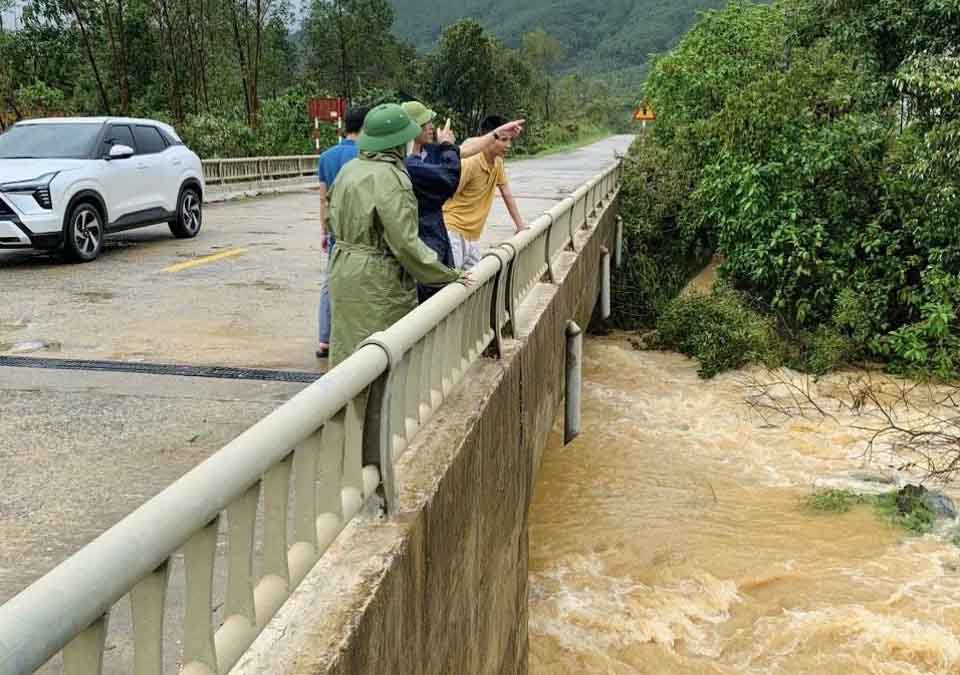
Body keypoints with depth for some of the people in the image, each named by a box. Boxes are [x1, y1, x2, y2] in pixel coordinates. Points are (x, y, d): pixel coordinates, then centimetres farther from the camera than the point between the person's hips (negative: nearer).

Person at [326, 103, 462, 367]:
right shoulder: (391, 179, -19)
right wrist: (449, 276, -13)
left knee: (346, 350, 16)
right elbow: (405, 243, -20)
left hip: (342, 274, 8)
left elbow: (332, 220, 15)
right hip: (378, 283, -8)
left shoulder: (348, 170, 6)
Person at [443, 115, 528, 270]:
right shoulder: (470, 163, -18)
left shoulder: (498, 163, 6)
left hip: (473, 235, 8)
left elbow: (507, 194, 18)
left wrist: (520, 225, 20)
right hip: (453, 231, -8)